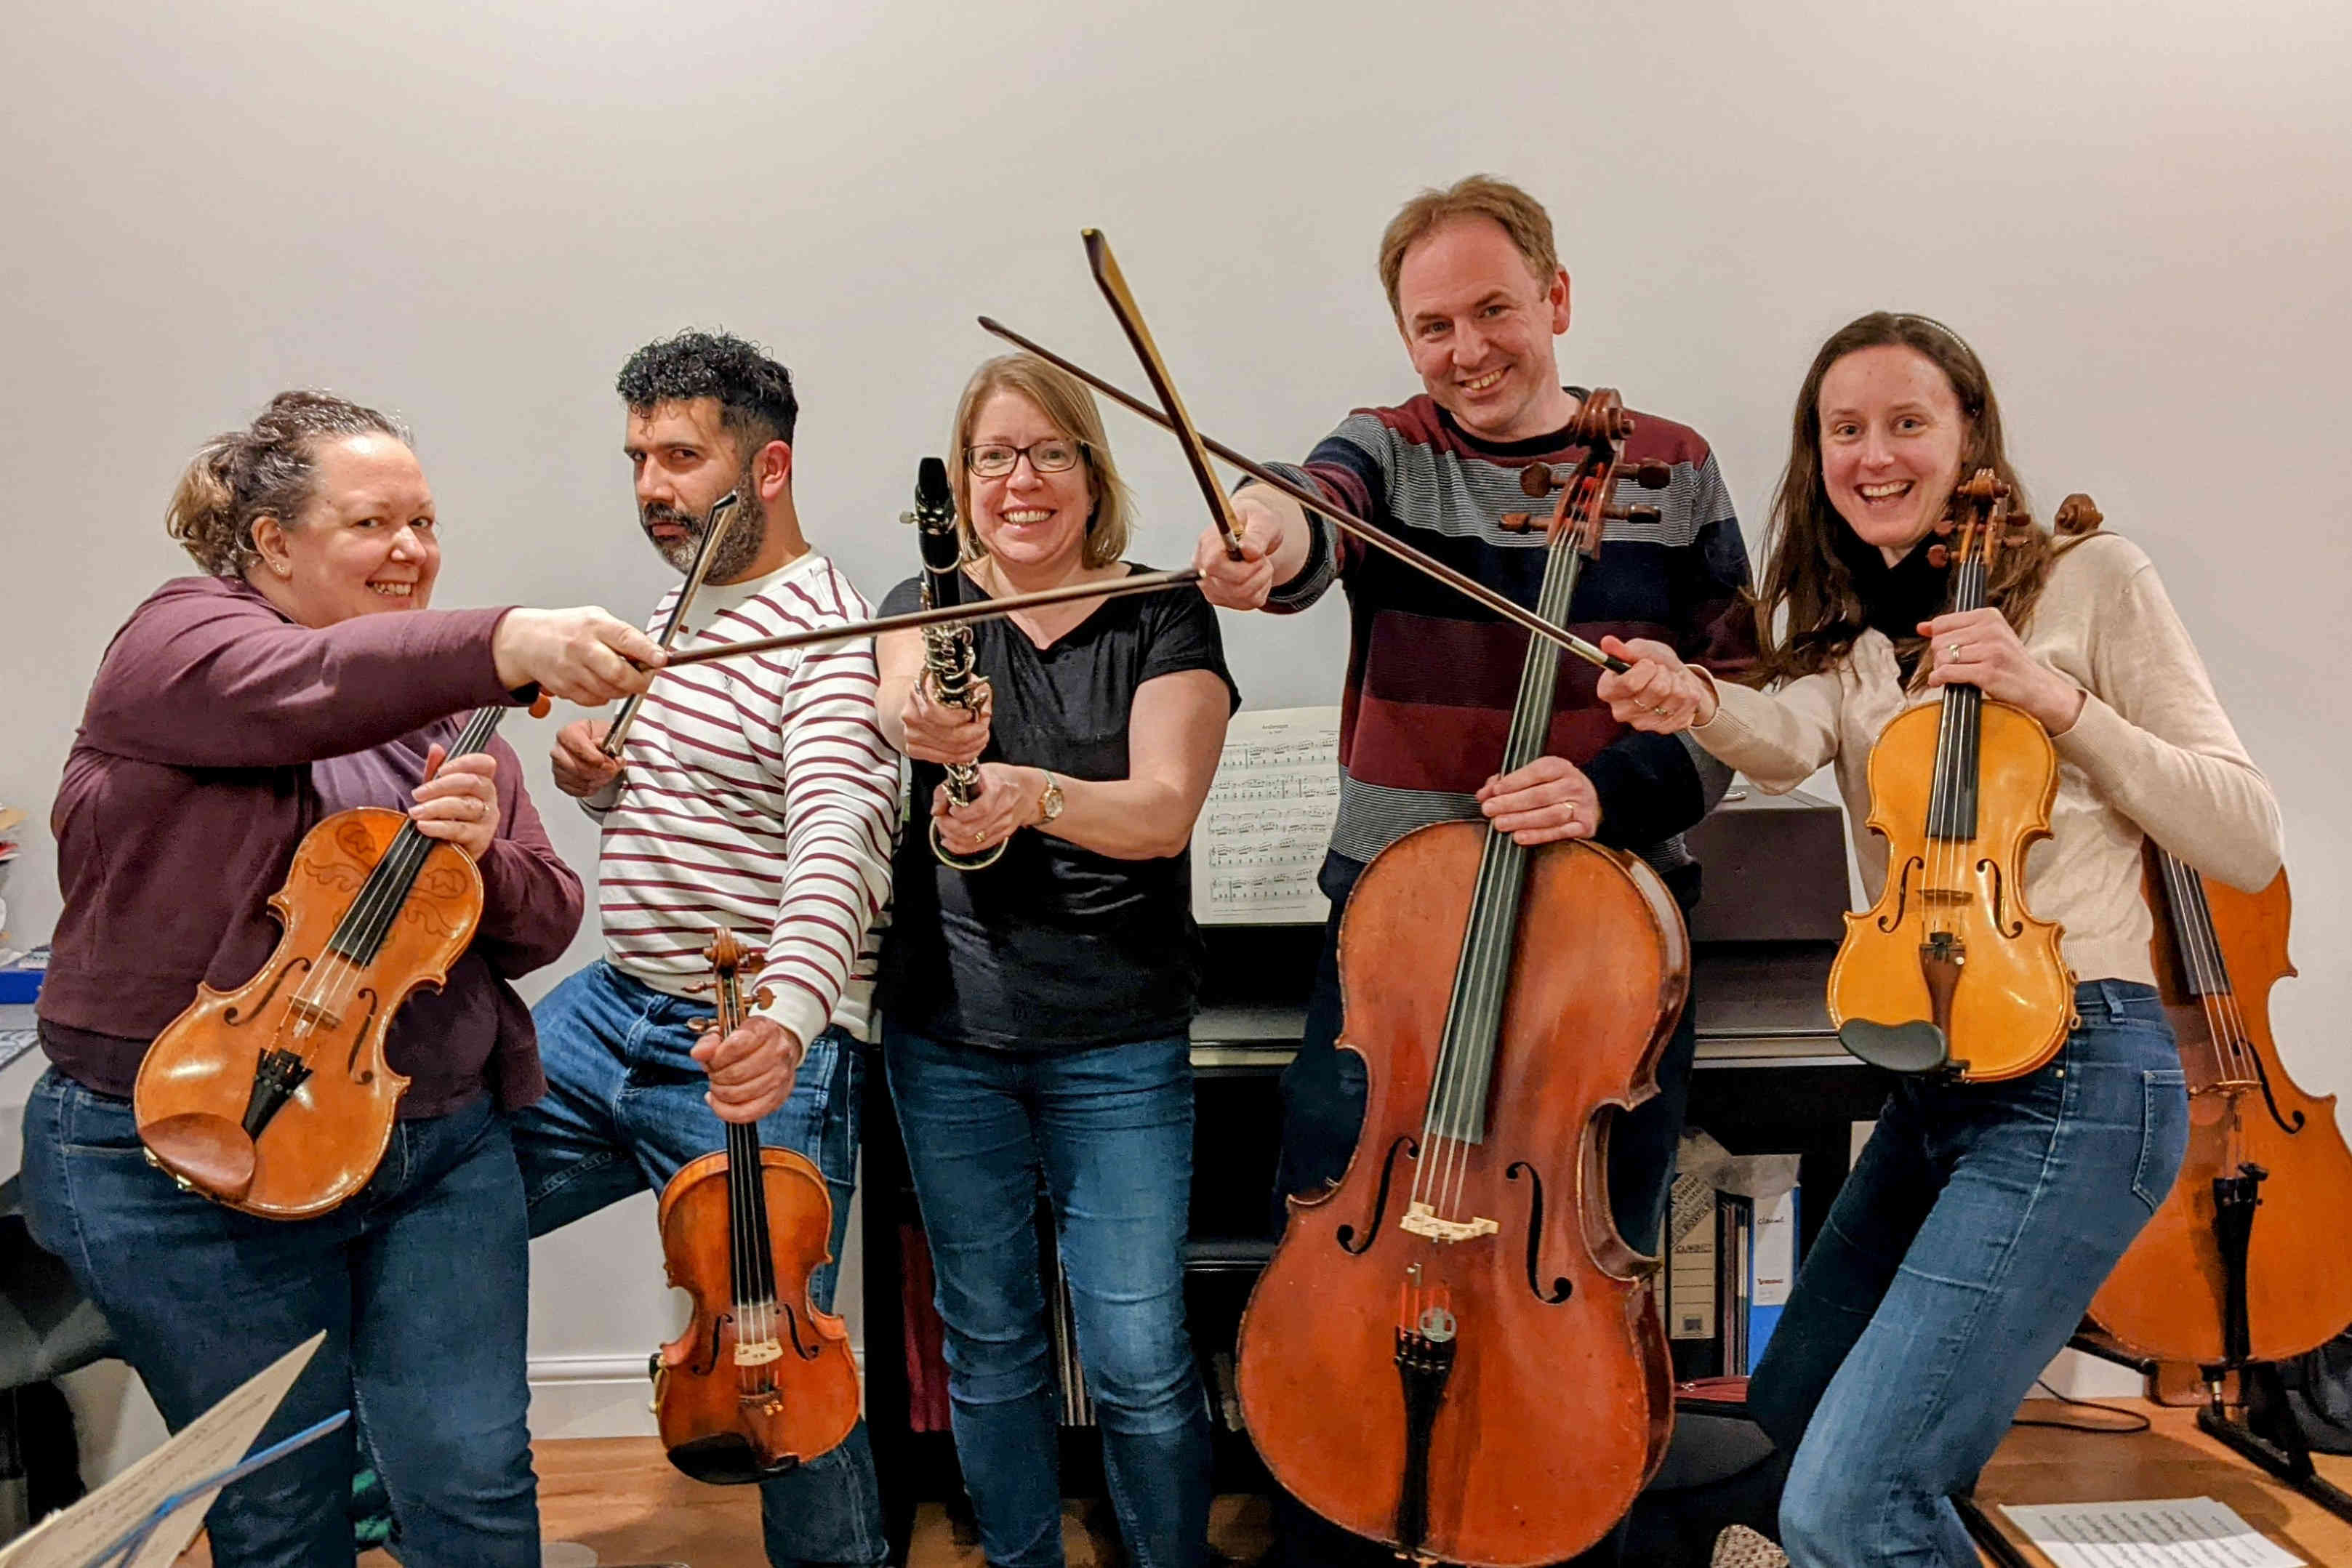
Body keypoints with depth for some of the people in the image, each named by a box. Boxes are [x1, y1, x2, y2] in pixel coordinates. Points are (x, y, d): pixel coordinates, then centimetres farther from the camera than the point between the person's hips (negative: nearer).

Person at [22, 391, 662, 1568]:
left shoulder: (443, 712, 11)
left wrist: (482, 853, -16)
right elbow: (299, 691, -30)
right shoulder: (180, 640, -4)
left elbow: (542, 928, 6)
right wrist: (506, 643, -46)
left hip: (443, 1148, 4)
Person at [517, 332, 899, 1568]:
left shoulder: (827, 634, -16)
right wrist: (599, 779, 2)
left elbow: (838, 843, -31)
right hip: (607, 1014, 8)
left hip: (750, 1053, -8)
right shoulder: (675, 614, 13)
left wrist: (789, 1017, -48)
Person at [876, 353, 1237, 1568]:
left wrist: (1039, 794, -33)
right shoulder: (929, 608, 6)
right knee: (987, 1342, 14)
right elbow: (897, 698, -18)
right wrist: (923, 726, -42)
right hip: (948, 1033, 2)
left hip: (1119, 1040, -2)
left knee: (1140, 1359, 0)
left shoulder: (1163, 621, 0)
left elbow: (1165, 811, -13)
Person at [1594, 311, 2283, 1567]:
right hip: (1927, 1081, 6)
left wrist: (2058, 699, -13)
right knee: (1777, 1437, 17)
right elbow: (1792, 740, -12)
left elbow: (2249, 845, -2)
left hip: (2073, 1076, -6)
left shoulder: (2094, 580, 1)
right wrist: (1699, 701, -35)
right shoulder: (1844, 638, 13)